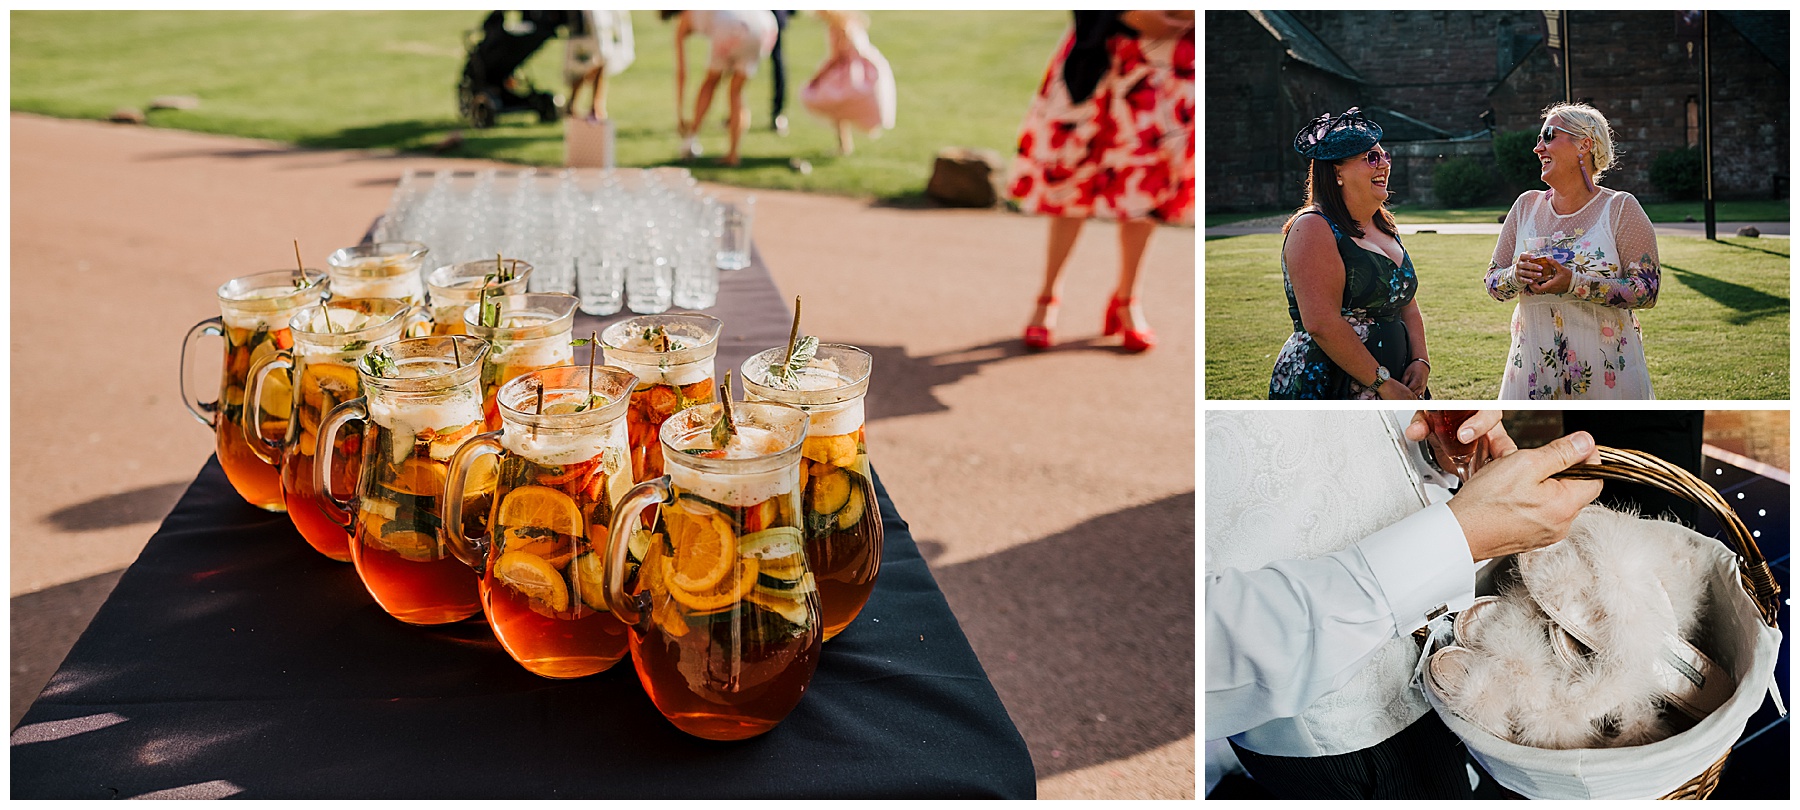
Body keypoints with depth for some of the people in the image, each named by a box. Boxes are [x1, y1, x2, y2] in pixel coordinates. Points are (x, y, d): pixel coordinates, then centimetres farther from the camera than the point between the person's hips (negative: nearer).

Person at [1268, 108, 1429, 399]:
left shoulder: (1385, 229, 14)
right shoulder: (1313, 228, -12)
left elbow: (1407, 307, 17)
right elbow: (1322, 323, -22)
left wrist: (1420, 361, -1)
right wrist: (1384, 383, -20)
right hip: (1323, 386, -8)